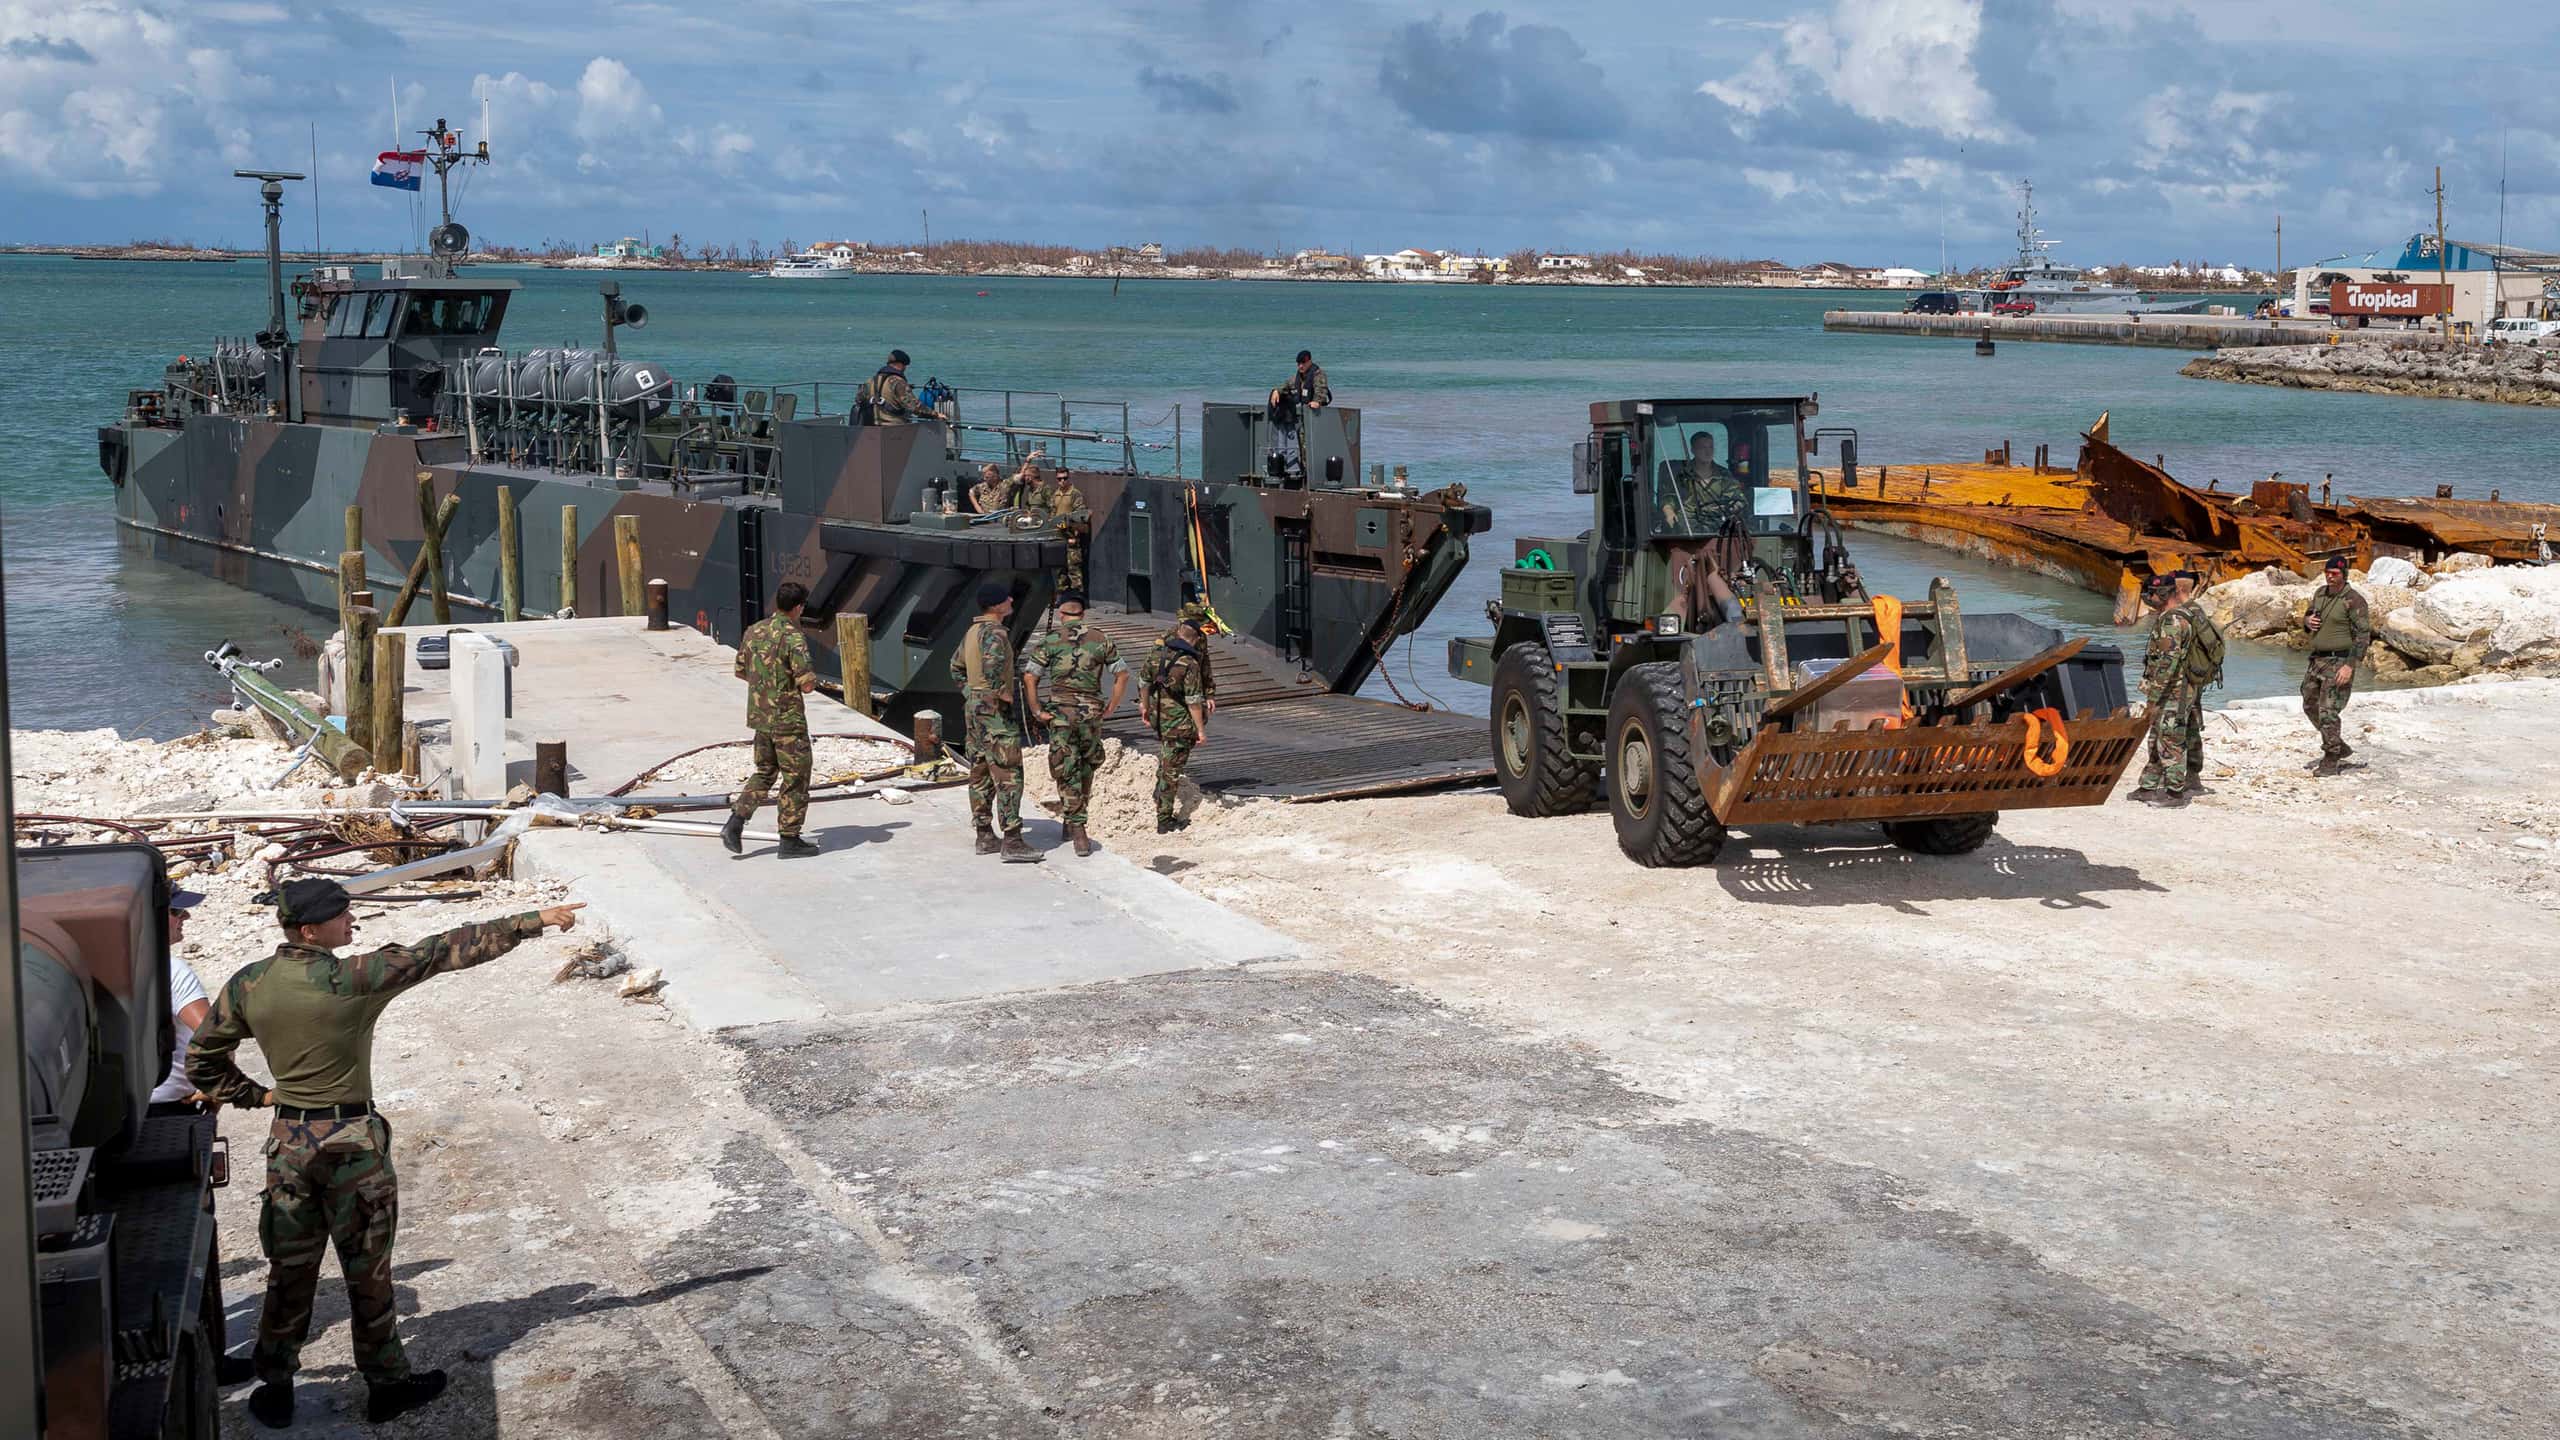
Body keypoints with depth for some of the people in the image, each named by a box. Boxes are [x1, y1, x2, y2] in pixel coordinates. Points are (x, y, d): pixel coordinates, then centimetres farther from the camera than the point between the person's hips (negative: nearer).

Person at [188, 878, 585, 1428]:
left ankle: (275, 1389, 24)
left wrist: (256, 1094, 14)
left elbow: (202, 1061, 8)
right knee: (367, 1270, 10)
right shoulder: (352, 979, -19)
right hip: (352, 1141, -4)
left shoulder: (247, 985, -3)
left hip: (288, 1140, 4)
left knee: (290, 1270, 15)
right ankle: (386, 1383, 23)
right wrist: (534, 922, -12)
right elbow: (444, 951, -16)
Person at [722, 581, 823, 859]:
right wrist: (812, 677, 0)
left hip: (759, 715, 7)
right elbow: (807, 684, -22)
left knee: (764, 772, 20)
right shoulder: (793, 638, -18)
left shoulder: (753, 632, 5)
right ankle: (790, 840, 9)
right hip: (788, 719, -7)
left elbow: (741, 672, 15)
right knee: (795, 779, 4)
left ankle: (735, 823, 6)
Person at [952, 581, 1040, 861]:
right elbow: (991, 664, -37)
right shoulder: (994, 633, -17)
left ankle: (985, 836, 19)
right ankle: (1011, 842, -11)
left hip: (974, 709, 10)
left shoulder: (972, 632, 13)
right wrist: (1002, 693, -25)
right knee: (1008, 775, -8)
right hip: (995, 712, -10)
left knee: (980, 774, 13)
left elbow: (956, 666, 26)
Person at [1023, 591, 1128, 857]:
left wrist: (1036, 711, -2)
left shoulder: (1049, 640, -3)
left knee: (1067, 773, 1)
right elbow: (1122, 674, 5)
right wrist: (1112, 706, 12)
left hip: (1060, 713, -2)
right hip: (1091, 712, 2)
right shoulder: (1100, 639, 4)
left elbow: (1029, 677, -9)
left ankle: (1078, 833, -6)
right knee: (1087, 768, 21)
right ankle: (1073, 821, 30)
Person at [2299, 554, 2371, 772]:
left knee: (2328, 712, -10)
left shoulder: (2354, 600, -14)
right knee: (2311, 707, 14)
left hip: (2339, 662, -8)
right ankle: (2340, 747, 28)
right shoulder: (2320, 593, 10)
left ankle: (2331, 759, -1)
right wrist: (2308, 621, -2)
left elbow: (2363, 635, -17)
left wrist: (2350, 665, -23)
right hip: (2317, 659, 8)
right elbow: (2307, 615, 25)